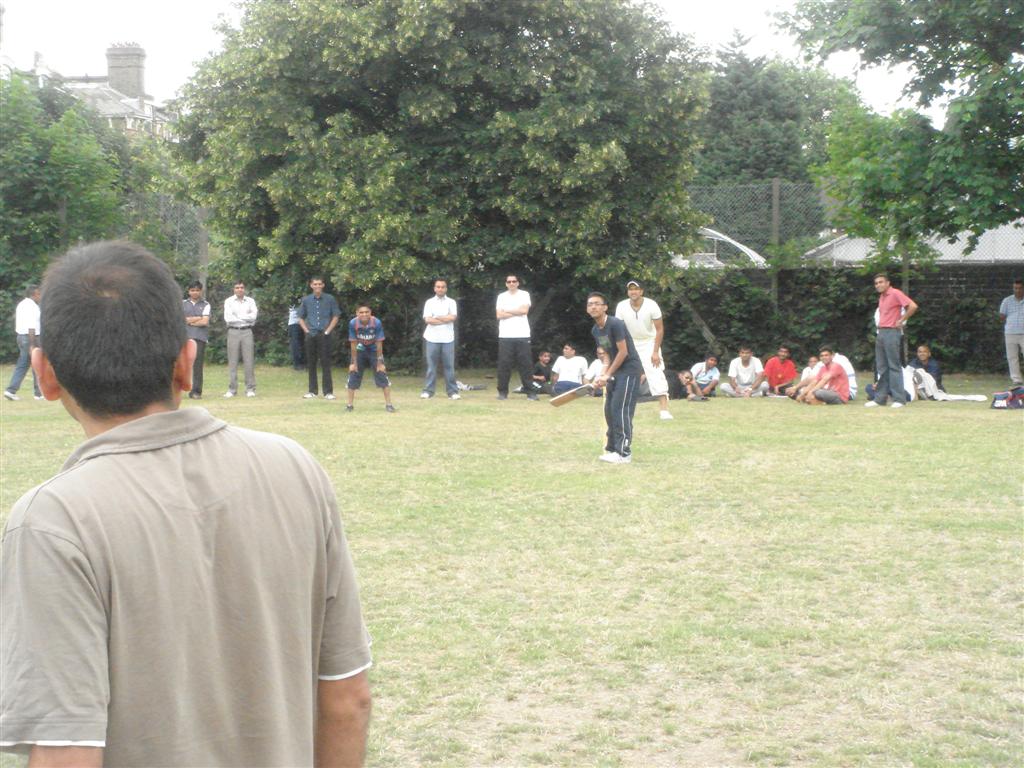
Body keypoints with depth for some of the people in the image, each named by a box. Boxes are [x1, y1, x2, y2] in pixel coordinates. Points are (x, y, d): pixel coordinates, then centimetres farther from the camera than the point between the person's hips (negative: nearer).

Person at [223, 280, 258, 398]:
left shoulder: (250, 301, 9)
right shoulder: (229, 301, 6)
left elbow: (253, 316, -4)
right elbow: (228, 318, -6)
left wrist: (238, 316, -6)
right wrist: (245, 318, -4)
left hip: (247, 331, 1)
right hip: (233, 332, -1)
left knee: (249, 361, -2)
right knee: (232, 361, -1)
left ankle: (250, 389, 1)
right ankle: (232, 389, 2)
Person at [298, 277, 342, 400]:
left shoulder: (330, 299, 3)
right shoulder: (306, 300, 8)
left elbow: (336, 316, 5)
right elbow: (301, 318, 14)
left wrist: (327, 331, -3)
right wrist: (306, 330, 2)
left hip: (324, 335, -2)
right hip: (311, 335, 2)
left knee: (326, 363, -4)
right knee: (311, 363, 5)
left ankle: (328, 391, -1)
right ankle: (312, 391, 13)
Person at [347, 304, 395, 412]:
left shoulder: (377, 323, -27)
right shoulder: (353, 323, -24)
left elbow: (379, 343, -20)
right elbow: (353, 344, -16)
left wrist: (380, 362, -16)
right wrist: (354, 362, -12)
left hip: (374, 350, -1)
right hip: (360, 350, 1)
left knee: (382, 374, -8)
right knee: (353, 375, -3)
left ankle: (388, 404, 1)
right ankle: (350, 405, 9)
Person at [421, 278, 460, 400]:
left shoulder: (451, 302, 8)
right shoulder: (429, 302, 7)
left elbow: (453, 317, -7)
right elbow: (427, 320, -6)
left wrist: (436, 318, -5)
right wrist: (445, 319, -6)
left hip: (447, 339, 0)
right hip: (432, 338, 0)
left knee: (449, 366, 0)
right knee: (431, 365, 2)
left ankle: (452, 391, 3)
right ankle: (428, 391, 5)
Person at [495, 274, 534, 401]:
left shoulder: (524, 295, 7)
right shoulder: (501, 297, 9)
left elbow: (524, 310, -8)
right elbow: (499, 315, -2)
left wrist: (507, 311, -3)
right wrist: (517, 312, -6)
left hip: (522, 335, 0)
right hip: (505, 335, 1)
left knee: (525, 363, 0)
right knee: (504, 364, -1)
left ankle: (529, 391, 4)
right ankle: (502, 392, 4)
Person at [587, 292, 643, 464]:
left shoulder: (615, 324, -18)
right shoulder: (595, 330, 8)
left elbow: (623, 352, -18)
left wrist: (608, 375, -15)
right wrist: (602, 375, 1)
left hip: (630, 369, -9)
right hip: (615, 371, 9)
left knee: (621, 410, -13)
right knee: (609, 410, 8)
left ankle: (624, 453, -11)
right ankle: (612, 449, 17)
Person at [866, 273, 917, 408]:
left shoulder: (895, 293, -10)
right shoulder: (881, 297, 16)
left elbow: (913, 306, -20)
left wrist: (902, 321, -14)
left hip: (892, 333, -9)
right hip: (881, 333, 9)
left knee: (894, 366, -9)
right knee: (881, 367, 8)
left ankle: (899, 399, -8)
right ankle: (880, 398, 11)